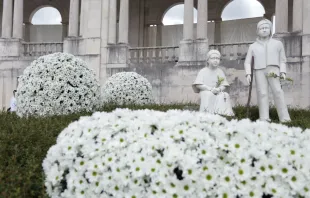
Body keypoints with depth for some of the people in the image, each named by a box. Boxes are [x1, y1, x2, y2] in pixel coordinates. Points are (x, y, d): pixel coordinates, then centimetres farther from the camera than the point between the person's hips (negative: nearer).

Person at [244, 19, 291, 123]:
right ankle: (264, 118, -5)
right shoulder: (253, 46, 15)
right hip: (259, 71, 1)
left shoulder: (277, 43, 14)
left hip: (273, 70, -1)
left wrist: (283, 71, -1)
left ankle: (284, 118, -14)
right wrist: (248, 73, 1)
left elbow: (282, 60, 13)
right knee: (262, 93, -6)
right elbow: (247, 62, 15)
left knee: (277, 91, -13)